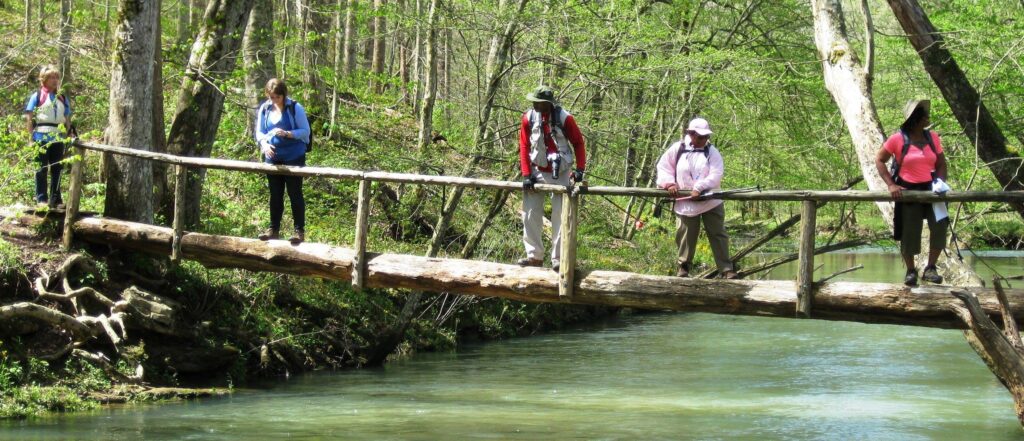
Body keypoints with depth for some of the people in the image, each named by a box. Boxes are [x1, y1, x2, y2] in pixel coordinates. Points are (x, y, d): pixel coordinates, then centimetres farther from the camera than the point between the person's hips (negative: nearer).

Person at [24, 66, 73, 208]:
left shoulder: (62, 98, 13)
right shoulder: (37, 95, 0)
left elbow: (67, 120, 17)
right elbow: (29, 118, -3)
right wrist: (31, 138, -9)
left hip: (58, 138, 5)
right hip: (42, 137, -5)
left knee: (57, 168, 7)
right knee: (41, 168, -1)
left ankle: (56, 199, 12)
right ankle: (41, 198, 1)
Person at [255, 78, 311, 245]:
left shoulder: (295, 108, -10)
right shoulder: (264, 109, 2)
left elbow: (305, 131, -9)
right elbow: (259, 132, 7)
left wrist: (287, 134, -24)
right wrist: (264, 144, -15)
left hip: (293, 158, -4)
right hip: (273, 158, 4)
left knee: (295, 194, 0)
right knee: (275, 195, 12)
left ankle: (300, 231, 6)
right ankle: (274, 229, 21)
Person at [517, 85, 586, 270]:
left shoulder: (564, 118, -14)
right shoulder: (529, 118, -6)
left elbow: (578, 142, -4)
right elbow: (524, 146, -1)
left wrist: (580, 169, -9)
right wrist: (526, 174, -5)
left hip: (561, 173, -3)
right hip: (538, 171, 3)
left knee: (560, 215, -3)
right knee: (530, 213, 2)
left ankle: (558, 257, 3)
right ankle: (534, 255, 12)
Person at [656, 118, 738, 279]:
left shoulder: (712, 151, -2)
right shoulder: (677, 149, 0)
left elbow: (716, 175, -13)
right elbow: (663, 166, 9)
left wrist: (699, 188, -24)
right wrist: (669, 183, -6)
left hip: (711, 202, 0)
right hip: (685, 203, 0)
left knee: (718, 234, 1)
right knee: (686, 236, 7)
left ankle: (726, 269, 3)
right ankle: (684, 266, 24)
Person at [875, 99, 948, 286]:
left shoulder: (932, 137, 4)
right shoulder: (898, 139, -8)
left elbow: (941, 163, 11)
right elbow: (879, 161, -2)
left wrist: (941, 182, -7)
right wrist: (891, 185, -11)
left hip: (930, 188, 3)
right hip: (907, 191, -3)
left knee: (940, 225, -14)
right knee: (909, 233, 1)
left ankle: (930, 269, -1)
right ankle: (910, 271, 22)